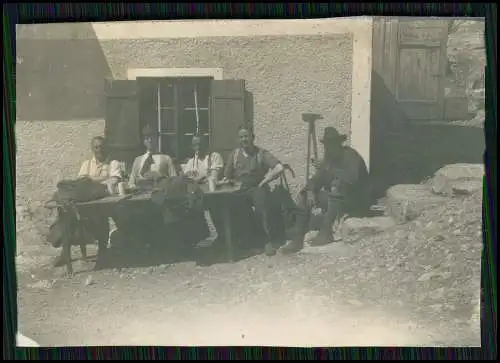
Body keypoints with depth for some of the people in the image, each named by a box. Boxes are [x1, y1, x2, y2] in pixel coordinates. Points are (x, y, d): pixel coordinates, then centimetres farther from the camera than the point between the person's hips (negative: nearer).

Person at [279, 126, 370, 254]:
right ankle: (297, 240, -16)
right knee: (304, 196, -8)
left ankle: (326, 232, -38)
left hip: (351, 199, -7)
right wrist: (310, 192, -18)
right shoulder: (328, 159, 11)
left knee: (338, 186, -37)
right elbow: (316, 180, 2)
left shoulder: (350, 155, -11)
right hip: (332, 199, 7)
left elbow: (352, 177, -29)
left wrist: (329, 170, -30)